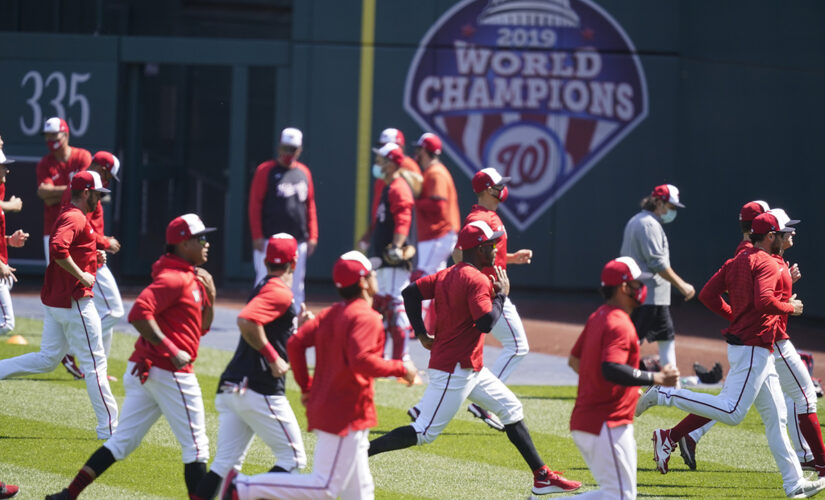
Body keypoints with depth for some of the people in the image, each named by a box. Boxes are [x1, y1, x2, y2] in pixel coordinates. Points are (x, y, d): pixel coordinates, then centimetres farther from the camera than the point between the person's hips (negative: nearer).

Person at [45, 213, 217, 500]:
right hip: (170, 373, -10)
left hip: (146, 371, 10)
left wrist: (209, 297, 6)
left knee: (123, 441, 10)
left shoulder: (192, 279, 18)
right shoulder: (174, 278, -13)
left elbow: (201, 328, 23)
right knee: (195, 446, -2)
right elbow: (139, 314, -25)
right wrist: (172, 350, -25)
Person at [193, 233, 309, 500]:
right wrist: (273, 357, -18)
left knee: (225, 464, 6)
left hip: (230, 388, 9)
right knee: (293, 459, 0)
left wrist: (296, 324, 23)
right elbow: (245, 320, -25)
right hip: (260, 390, -9)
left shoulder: (263, 288, 21)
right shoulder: (280, 293, -8)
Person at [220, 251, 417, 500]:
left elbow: (296, 343, 5)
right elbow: (361, 361, -27)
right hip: (347, 414, -10)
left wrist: (306, 385, 13)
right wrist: (400, 369, -16)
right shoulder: (366, 318, -14)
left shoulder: (330, 314, 10)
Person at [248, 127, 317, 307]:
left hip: (298, 243, 5)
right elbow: (255, 203, -4)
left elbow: (310, 205, 16)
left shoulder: (304, 172, 14)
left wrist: (312, 236, 8)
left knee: (296, 287, 6)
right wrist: (257, 236, -10)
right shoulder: (265, 170, 0)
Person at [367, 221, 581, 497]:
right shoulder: (477, 280, -17)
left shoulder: (447, 275, 10)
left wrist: (421, 333, 9)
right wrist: (501, 294, -10)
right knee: (423, 432, -10)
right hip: (455, 371, -11)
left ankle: (542, 477, 17)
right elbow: (486, 323, -26)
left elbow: (410, 292, 8)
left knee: (511, 409, 15)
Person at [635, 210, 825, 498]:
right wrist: (790, 307, -10)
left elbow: (707, 295, 9)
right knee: (731, 412, -14)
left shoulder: (737, 262, 13)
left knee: (776, 418, 10)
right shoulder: (766, 263, -12)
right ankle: (664, 396, -12)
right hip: (753, 348, -10)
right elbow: (764, 301, -27)